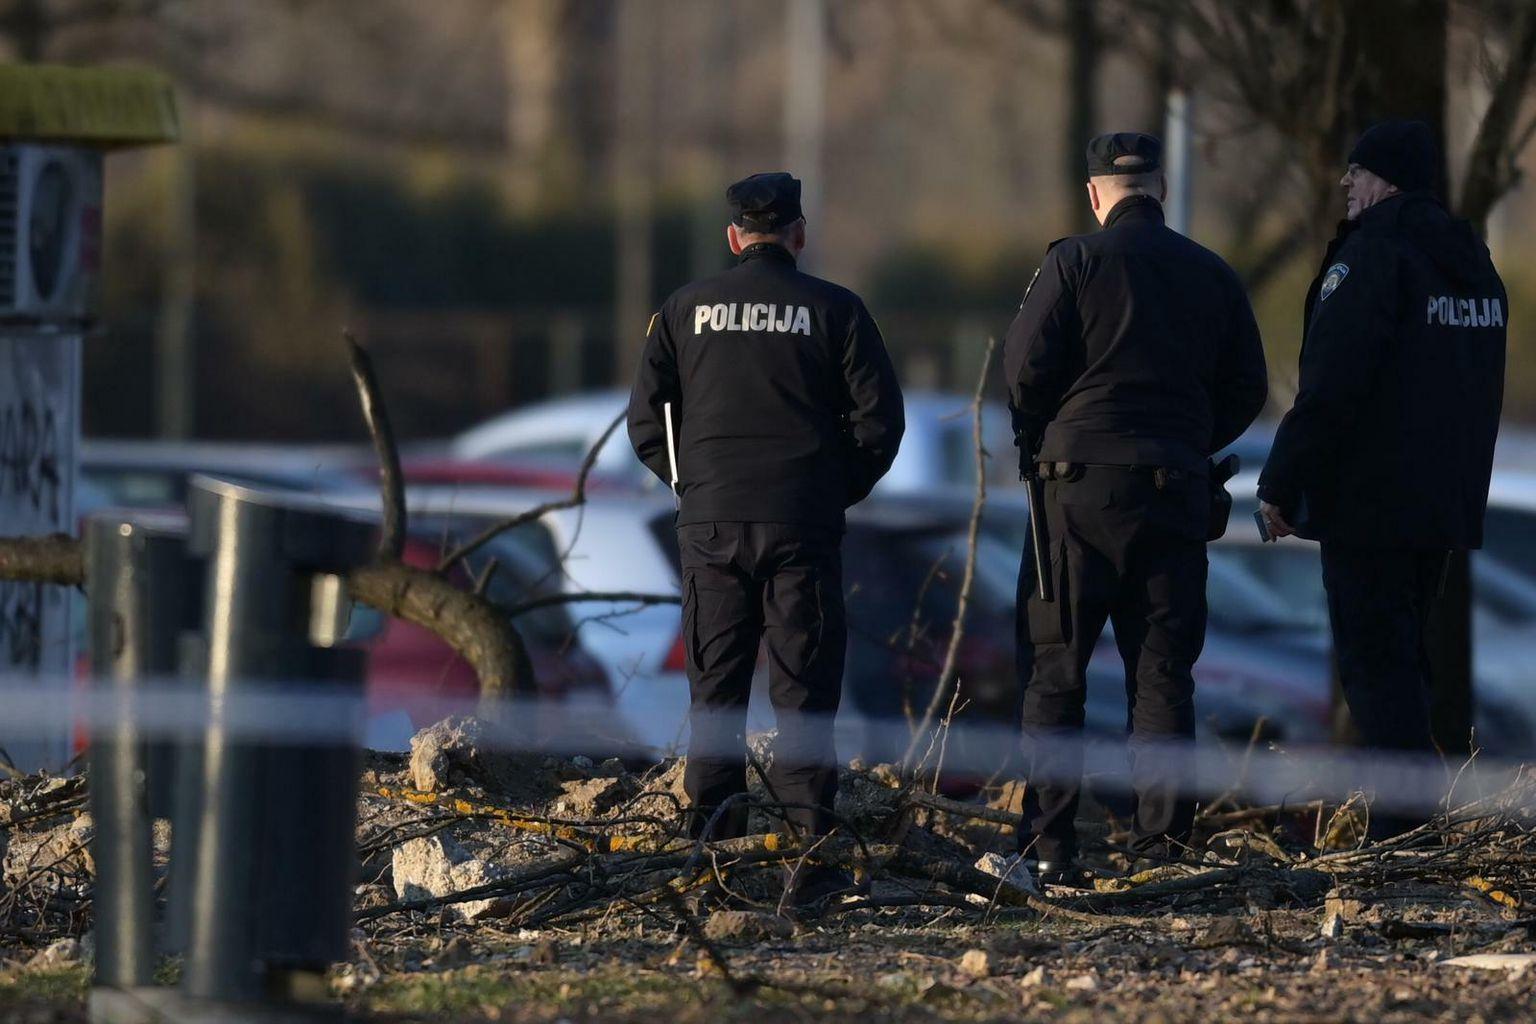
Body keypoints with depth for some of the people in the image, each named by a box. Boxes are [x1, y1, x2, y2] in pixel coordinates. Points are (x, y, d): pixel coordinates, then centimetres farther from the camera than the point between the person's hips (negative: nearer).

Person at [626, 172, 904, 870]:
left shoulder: (685, 309, 5)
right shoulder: (834, 310, 0)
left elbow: (647, 422, 5)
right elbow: (879, 419, -2)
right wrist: (840, 491, 11)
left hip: (711, 521, 1)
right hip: (804, 524, -1)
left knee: (715, 680, 9)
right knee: (804, 680, 3)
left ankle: (711, 814, 2)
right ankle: (806, 817, -3)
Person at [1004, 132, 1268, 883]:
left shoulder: (1076, 261, -4)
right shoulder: (1213, 276, 9)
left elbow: (1025, 365, -9)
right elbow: (1247, 390, 11)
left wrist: (1036, 441, 8)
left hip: (1082, 484, -3)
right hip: (1176, 491, 3)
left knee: (1054, 670, 1)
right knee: (1162, 672, 7)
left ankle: (1049, 843, -5)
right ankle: (1163, 844, 3)